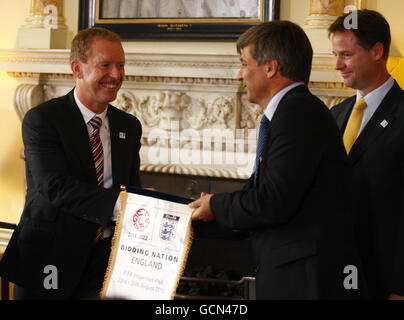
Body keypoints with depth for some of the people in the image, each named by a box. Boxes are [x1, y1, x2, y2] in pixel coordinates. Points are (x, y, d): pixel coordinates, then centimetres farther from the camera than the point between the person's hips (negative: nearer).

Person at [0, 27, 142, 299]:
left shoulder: (129, 126, 12)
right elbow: (55, 186, -22)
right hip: (50, 259, -4)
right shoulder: (41, 119, -9)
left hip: (105, 257, 4)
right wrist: (118, 203, -33)